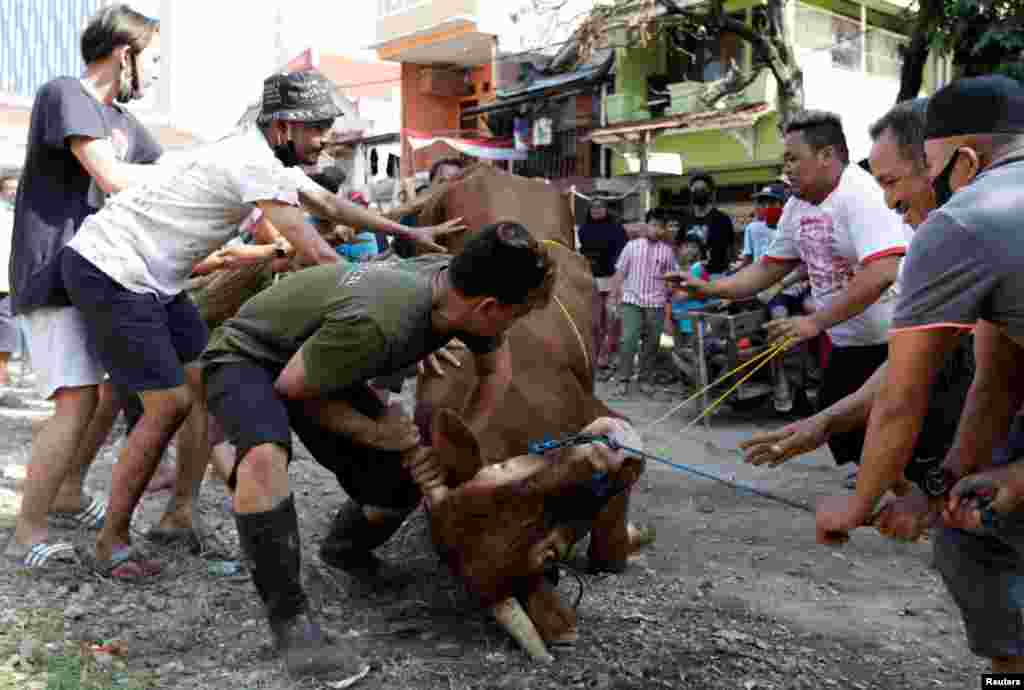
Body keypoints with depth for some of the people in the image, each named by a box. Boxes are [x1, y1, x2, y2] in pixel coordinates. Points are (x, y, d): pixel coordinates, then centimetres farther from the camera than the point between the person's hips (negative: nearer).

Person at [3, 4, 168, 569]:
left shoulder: (122, 121, 16)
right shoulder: (63, 93, -9)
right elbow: (112, 177, -19)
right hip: (53, 276, -9)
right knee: (78, 400, -16)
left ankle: (67, 492, 29)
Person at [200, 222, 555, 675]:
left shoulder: (458, 283, -18)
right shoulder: (377, 322, -40)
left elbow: (497, 370, 2)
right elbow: (293, 386, -23)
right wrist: (371, 431, -16)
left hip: (323, 364, 7)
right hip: (244, 359, -7)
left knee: (407, 481, 0)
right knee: (266, 456, -37)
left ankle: (344, 548, 31)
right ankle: (290, 619, -22)